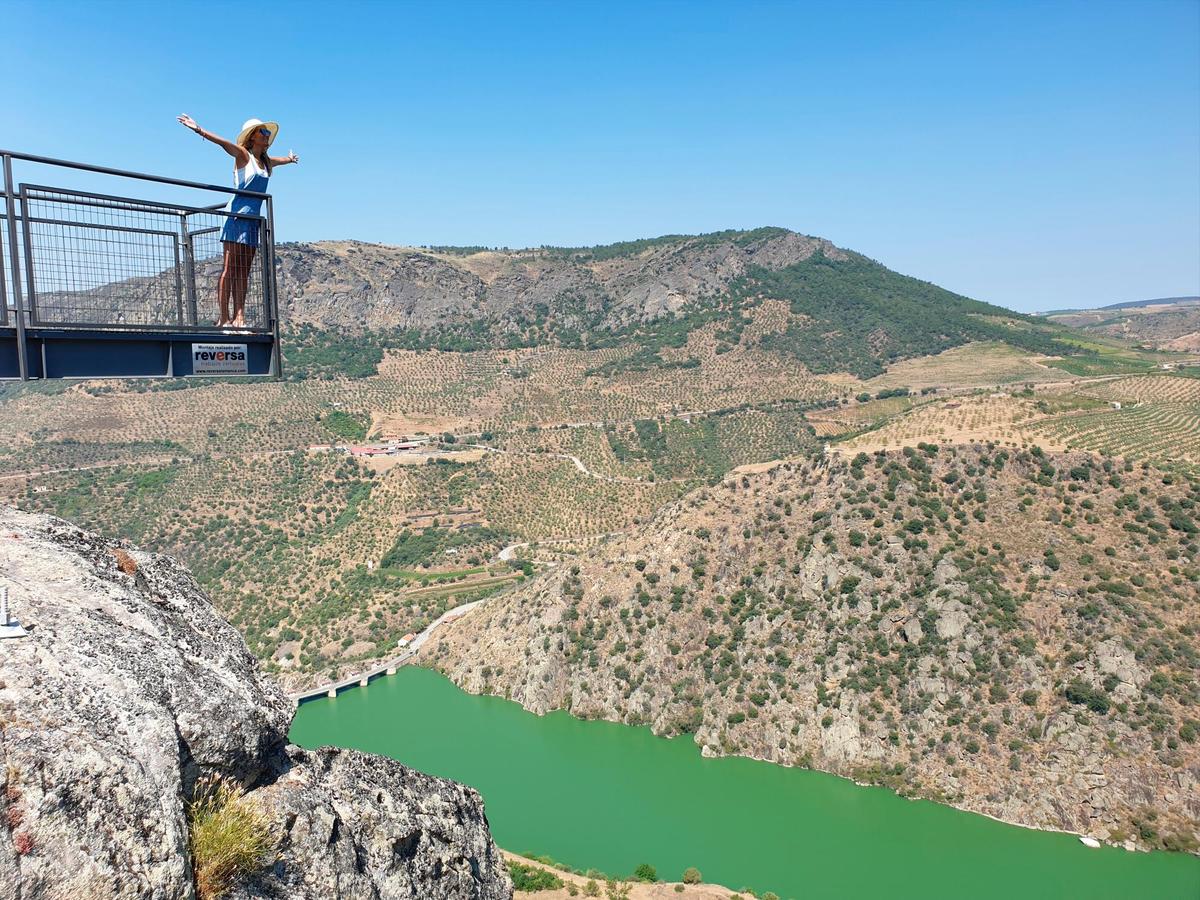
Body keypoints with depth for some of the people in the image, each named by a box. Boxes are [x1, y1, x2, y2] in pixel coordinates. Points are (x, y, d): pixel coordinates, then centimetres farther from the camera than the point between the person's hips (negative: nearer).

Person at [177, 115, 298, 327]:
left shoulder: (266, 162, 19)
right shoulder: (243, 155, 0)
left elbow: (278, 160, 43)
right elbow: (223, 143, -16)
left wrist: (290, 159, 63)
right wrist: (198, 130, -32)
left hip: (253, 218, 7)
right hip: (238, 215, -7)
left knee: (243, 272, 2)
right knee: (229, 268, -9)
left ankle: (239, 317, 0)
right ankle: (224, 318, -13)